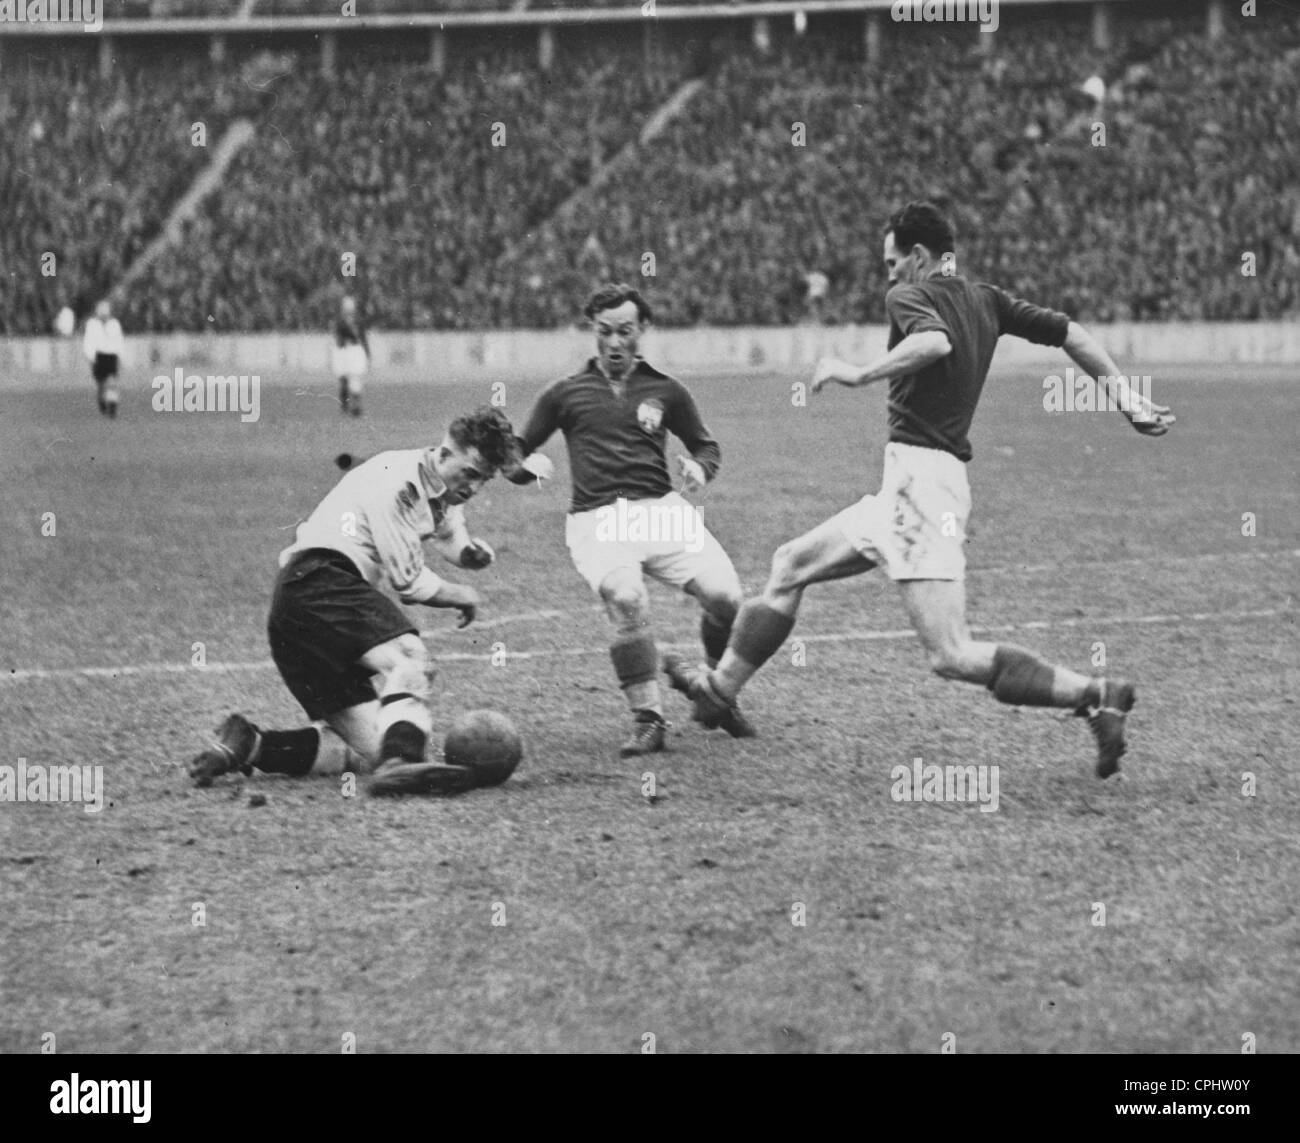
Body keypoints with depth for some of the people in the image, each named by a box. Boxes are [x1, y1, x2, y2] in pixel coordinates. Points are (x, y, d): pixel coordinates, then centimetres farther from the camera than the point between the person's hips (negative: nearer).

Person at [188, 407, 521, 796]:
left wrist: (473, 552, 10)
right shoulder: (397, 482, -8)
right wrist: (463, 595, 12)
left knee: (371, 750, -1)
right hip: (320, 583, -10)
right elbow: (409, 582, -6)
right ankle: (400, 760, -57)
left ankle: (246, 745, -6)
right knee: (408, 656, -35)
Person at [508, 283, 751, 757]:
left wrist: (700, 468, 3)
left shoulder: (664, 391, 17)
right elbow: (516, 455, 20)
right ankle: (648, 720, -24)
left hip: (660, 510, 2)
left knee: (725, 597, -18)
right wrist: (527, 465, -5)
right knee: (626, 598, -33)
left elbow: (706, 444, 27)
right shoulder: (565, 394, 14)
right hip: (596, 519, -2)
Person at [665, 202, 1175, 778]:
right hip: (906, 489, 10)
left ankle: (1096, 695, -18)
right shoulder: (986, 301, 15)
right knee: (790, 565, 21)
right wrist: (1124, 393, 20)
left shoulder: (911, 295, -8)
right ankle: (720, 688, 28)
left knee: (952, 657, -15)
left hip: (919, 474, -10)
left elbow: (935, 341, -30)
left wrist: (858, 374, -22)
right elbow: (1069, 332, 16)